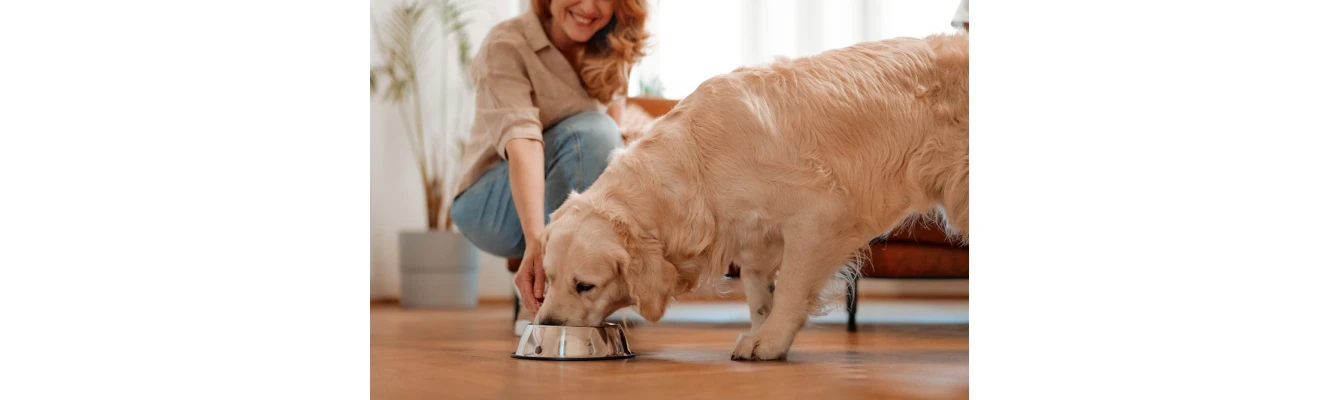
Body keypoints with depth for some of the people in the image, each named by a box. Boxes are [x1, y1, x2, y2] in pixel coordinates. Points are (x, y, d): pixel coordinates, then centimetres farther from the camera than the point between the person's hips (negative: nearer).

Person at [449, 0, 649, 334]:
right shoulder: (505, 46, -19)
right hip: (493, 204, -6)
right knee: (591, 131, -31)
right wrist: (536, 241, -46)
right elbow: (522, 143, -33)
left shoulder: (611, 53, 1)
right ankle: (544, 303, -29)